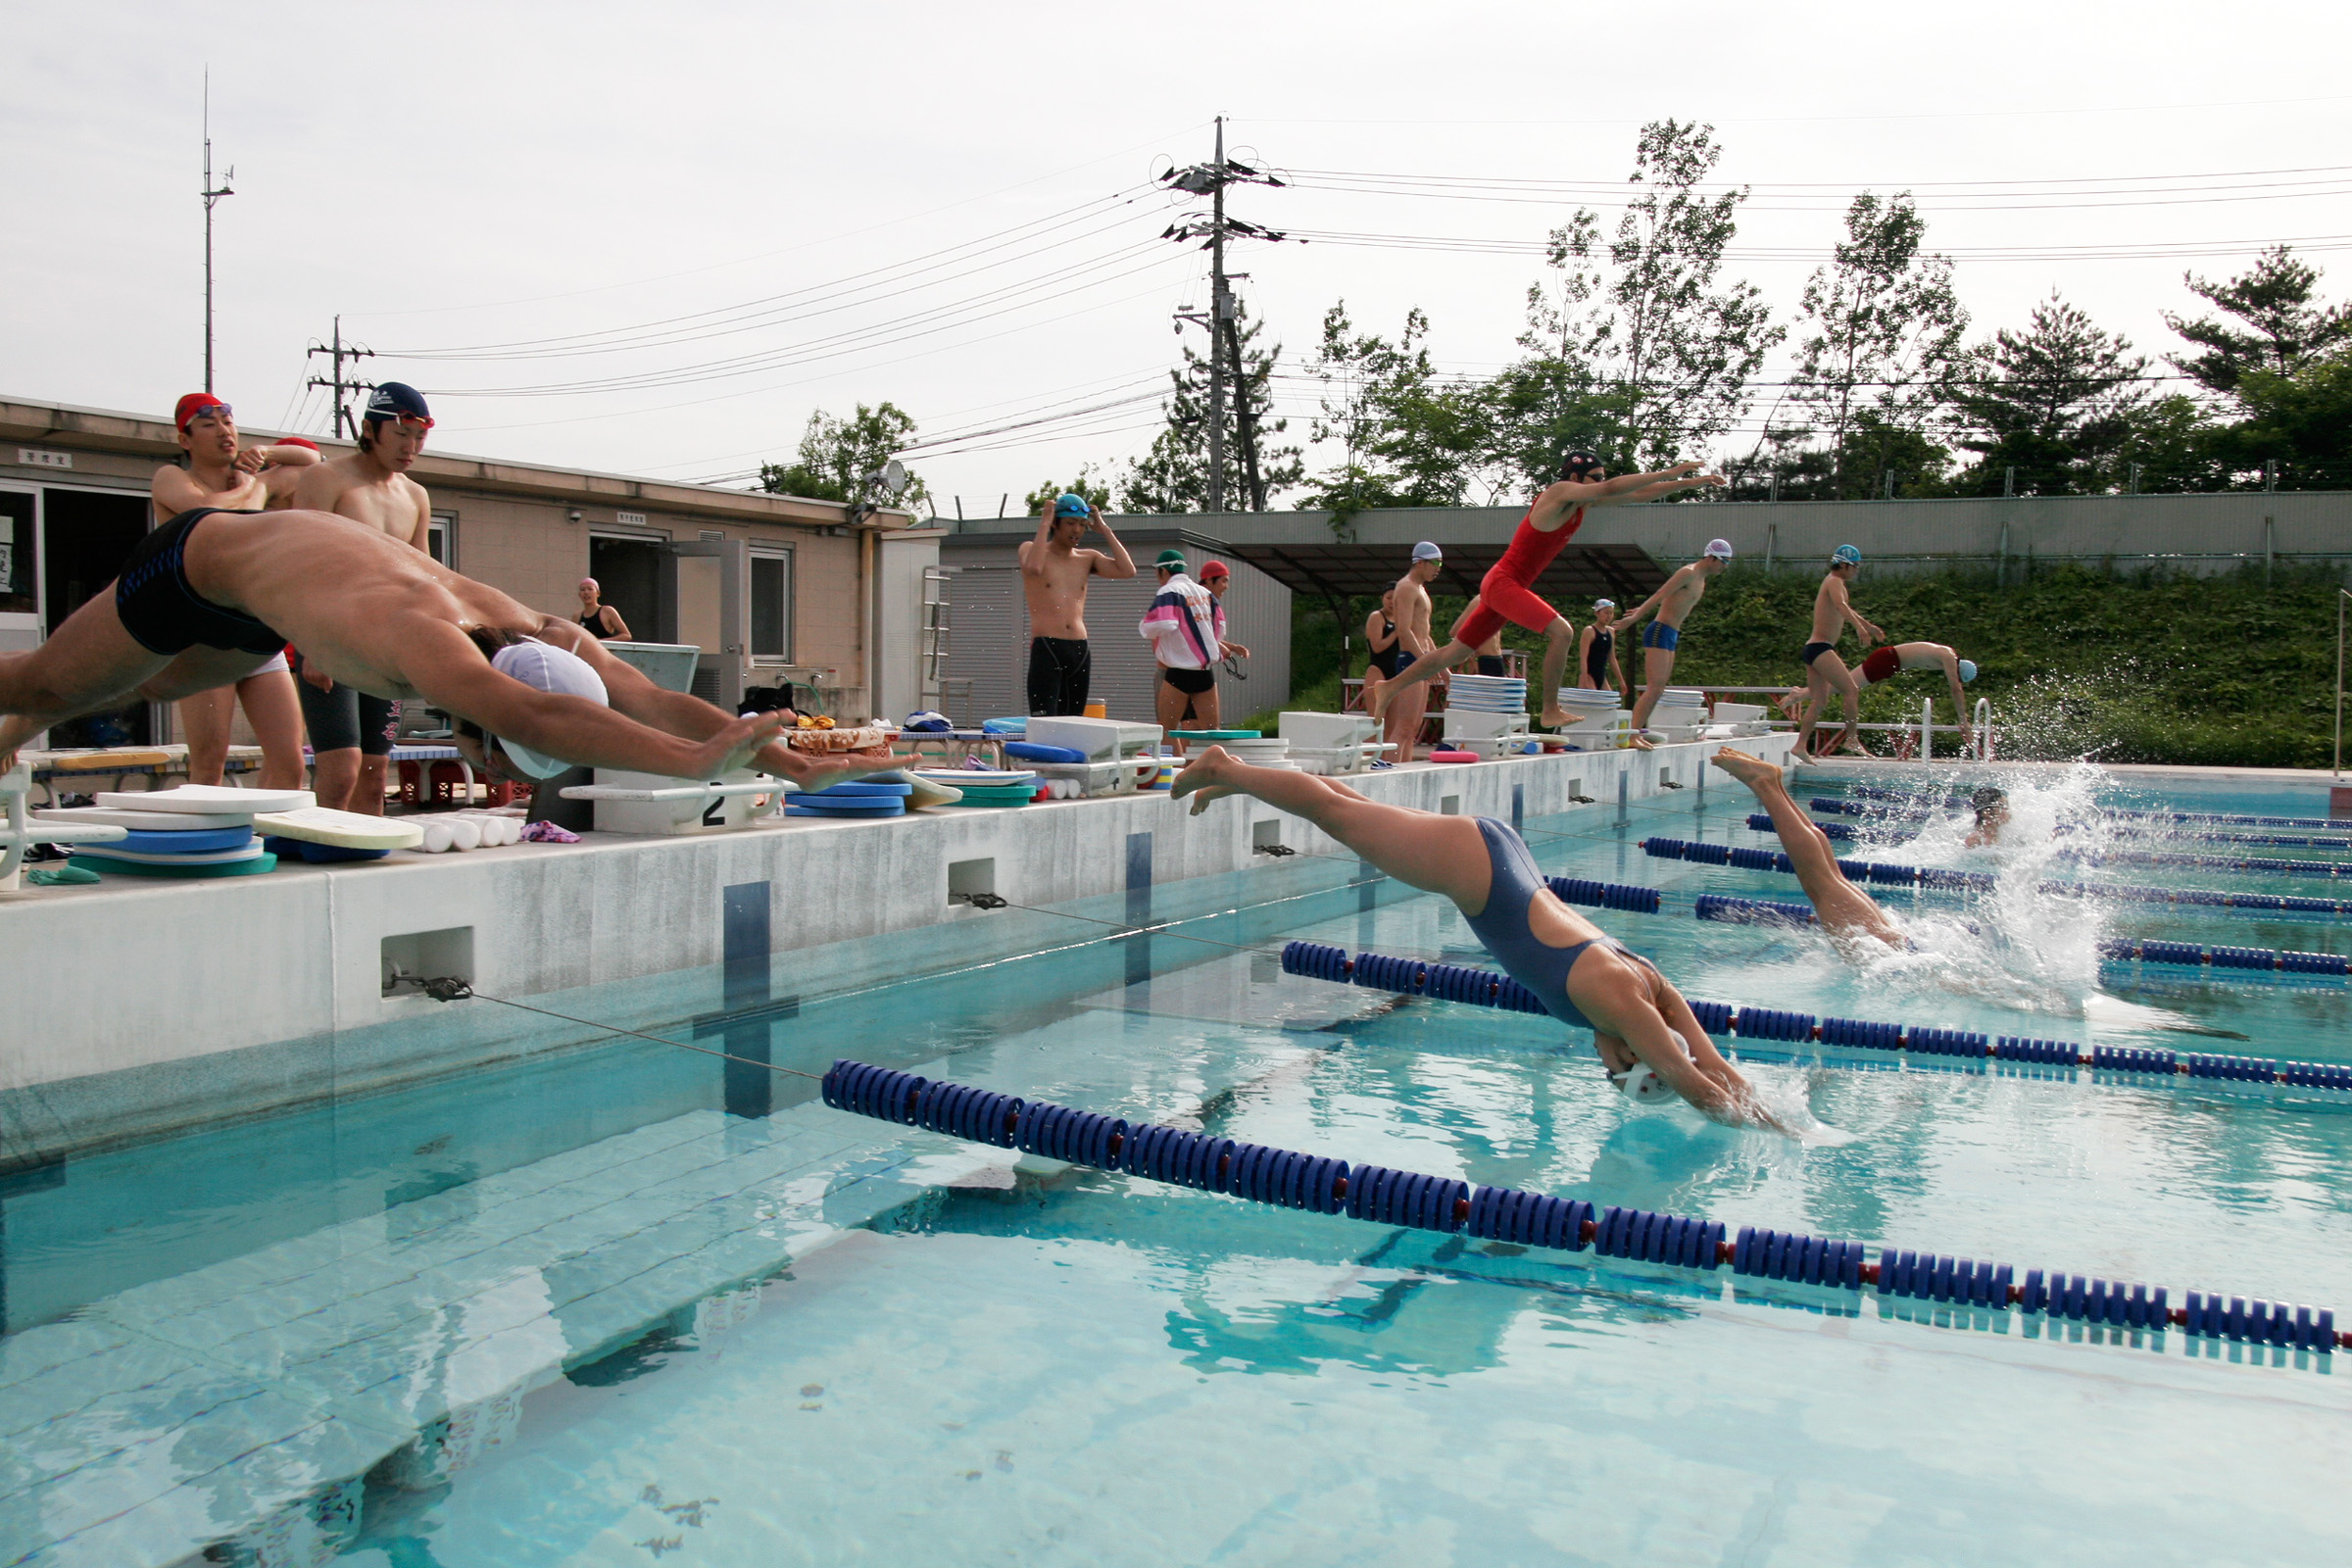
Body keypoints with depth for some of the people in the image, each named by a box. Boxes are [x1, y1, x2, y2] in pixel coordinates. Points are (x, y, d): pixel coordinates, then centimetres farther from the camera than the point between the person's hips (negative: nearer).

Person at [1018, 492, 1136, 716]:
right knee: (1044, 724, -14)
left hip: (1080, 650, 5)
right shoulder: (1030, 548, 5)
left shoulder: (1088, 558, 15)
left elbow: (1127, 570, 0)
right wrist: (1044, 524, -11)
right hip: (1046, 648, -5)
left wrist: (1105, 529, 5)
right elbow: (1033, 568, -20)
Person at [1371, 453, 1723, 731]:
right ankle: (1551, 710, -15)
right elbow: (1612, 488, -26)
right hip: (1502, 583, -9)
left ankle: (1392, 687, 20)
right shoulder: (1559, 493, -15)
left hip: (1512, 587, 9)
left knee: (1456, 651, 13)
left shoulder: (1584, 501, 10)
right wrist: (1668, 473, -22)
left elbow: (1637, 494, 12)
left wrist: (1691, 483, 8)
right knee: (1561, 631, -22)